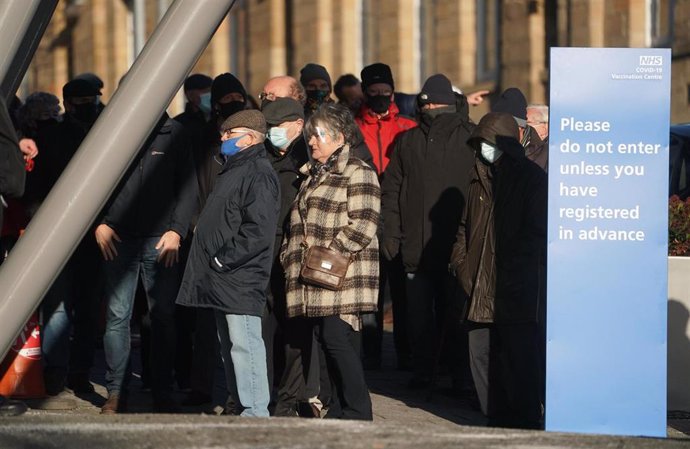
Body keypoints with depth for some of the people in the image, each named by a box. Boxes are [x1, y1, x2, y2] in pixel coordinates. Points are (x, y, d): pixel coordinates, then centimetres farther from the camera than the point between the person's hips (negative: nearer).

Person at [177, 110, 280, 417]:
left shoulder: (258, 174, -12)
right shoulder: (234, 169, 20)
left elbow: (258, 231, -21)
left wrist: (223, 259, -18)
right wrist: (212, 264, 17)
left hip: (240, 279, -10)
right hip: (221, 281, 11)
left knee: (243, 344, -11)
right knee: (229, 346, 12)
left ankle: (255, 412, -10)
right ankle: (241, 407, 18)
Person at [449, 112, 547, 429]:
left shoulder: (532, 178, -4)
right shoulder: (480, 177, 16)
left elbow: (536, 234, -9)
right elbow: (466, 225, 24)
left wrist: (511, 272, -14)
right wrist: (460, 262, 9)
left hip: (518, 292, -7)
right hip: (481, 290, 7)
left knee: (520, 361, -5)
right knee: (481, 357, 8)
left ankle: (526, 424, 3)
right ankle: (497, 419, 18)